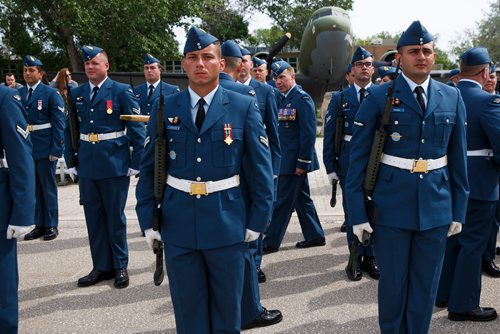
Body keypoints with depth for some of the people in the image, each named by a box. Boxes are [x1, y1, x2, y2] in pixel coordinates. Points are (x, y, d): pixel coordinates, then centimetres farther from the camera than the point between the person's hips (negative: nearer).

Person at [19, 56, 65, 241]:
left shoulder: (51, 94, -5)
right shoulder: (18, 94, 9)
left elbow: (59, 124, -8)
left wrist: (56, 150, -14)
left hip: (45, 149, -4)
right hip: (25, 149, 5)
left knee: (48, 188, 6)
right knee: (33, 189, 11)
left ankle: (51, 225, 17)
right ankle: (39, 225, 22)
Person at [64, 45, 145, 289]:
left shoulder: (121, 91, -4)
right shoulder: (76, 94, 8)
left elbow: (137, 129, -6)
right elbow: (69, 130, 12)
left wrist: (135, 164, -9)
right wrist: (71, 162, 6)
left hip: (115, 165, -4)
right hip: (87, 166, 4)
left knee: (115, 217, 6)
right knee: (94, 218, 10)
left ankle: (120, 266, 21)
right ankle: (101, 267, 23)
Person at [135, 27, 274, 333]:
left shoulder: (244, 107, -4)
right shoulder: (165, 108, 2)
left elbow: (261, 168, -2)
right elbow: (149, 168, 5)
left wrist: (258, 222, -3)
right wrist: (148, 220, 2)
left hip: (227, 225, -1)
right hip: (177, 225, 2)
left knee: (227, 308, 15)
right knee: (188, 308, 14)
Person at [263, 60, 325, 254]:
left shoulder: (302, 98, -13)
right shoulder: (282, 99, 13)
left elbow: (309, 133, -17)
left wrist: (302, 162, -19)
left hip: (295, 160, -9)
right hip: (286, 158, 9)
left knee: (282, 201, -2)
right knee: (301, 199, 16)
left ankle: (270, 242, 7)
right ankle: (315, 236, 27)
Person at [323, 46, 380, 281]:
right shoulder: (340, 98, 2)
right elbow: (329, 135, 2)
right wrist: (330, 167, -3)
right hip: (349, 162, 0)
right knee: (352, 210, 7)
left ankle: (370, 258, 22)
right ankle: (356, 258, 20)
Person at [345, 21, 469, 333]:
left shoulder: (452, 97, 4)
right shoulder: (379, 97, -6)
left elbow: (459, 157, 8)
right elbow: (358, 158, -6)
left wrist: (459, 209, 7)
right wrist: (358, 212, -8)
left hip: (436, 206, 3)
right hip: (391, 205, -3)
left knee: (426, 284, 14)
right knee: (393, 281, 11)